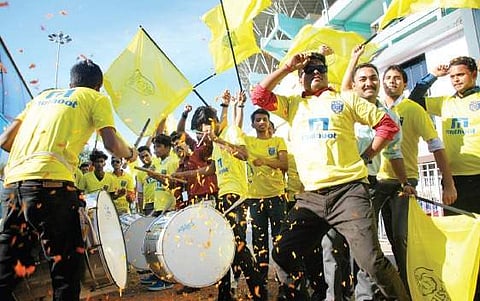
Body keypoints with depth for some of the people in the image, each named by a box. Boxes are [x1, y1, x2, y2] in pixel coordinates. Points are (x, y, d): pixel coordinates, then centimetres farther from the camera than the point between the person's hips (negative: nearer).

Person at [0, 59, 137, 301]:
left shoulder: (43, 96, 26)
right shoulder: (96, 98, 11)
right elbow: (111, 144, -4)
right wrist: (130, 154, 16)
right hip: (50, 184, -6)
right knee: (66, 264, 4)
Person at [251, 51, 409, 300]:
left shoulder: (346, 99, 13)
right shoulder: (293, 104, 19)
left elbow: (388, 125, 12)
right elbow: (259, 96, 6)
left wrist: (365, 156, 4)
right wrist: (288, 67, 7)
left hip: (349, 191, -2)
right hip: (311, 196, 3)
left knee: (371, 260, -10)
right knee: (283, 253, 0)